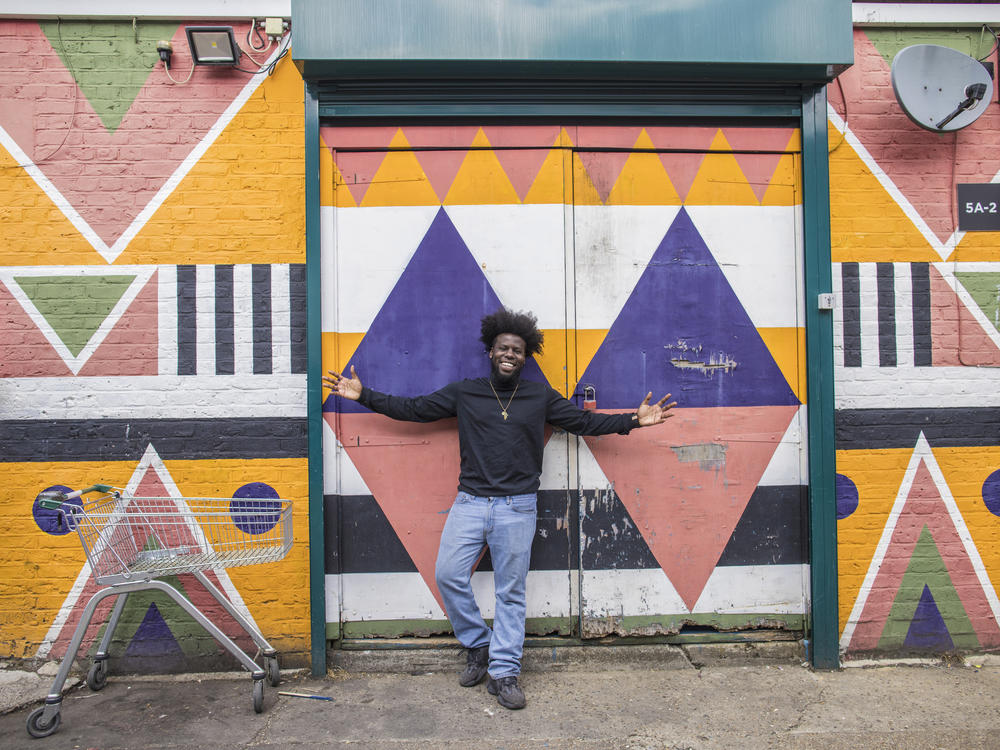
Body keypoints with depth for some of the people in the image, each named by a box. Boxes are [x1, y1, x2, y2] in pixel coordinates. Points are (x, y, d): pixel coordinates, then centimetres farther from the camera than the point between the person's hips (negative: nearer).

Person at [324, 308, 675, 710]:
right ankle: (479, 645, 21)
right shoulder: (463, 393, 6)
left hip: (517, 508, -1)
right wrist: (363, 395, 5)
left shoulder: (540, 396, 6)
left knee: (510, 591, 5)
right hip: (469, 503, 1)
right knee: (448, 575, -4)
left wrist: (633, 420, 1)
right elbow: (413, 409, 9)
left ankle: (504, 673, 19)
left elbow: (585, 421, 10)